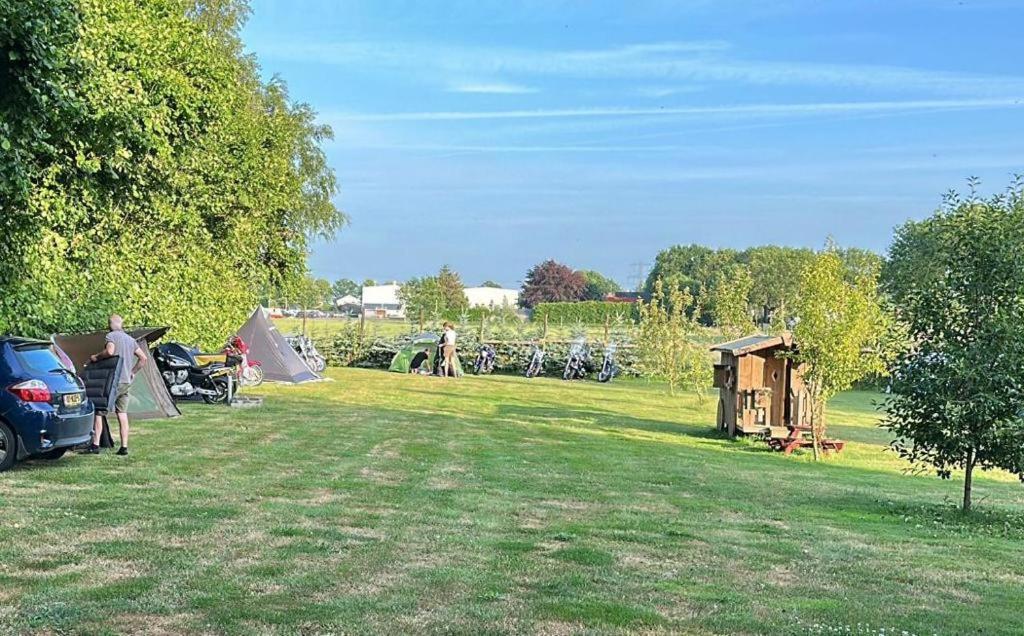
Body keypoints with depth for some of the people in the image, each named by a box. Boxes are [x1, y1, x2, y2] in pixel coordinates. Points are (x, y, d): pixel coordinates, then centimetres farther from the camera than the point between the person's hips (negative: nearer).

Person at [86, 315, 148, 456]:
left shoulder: (111, 336, -6)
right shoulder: (131, 339, 16)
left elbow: (110, 351, -24)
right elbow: (143, 358, 17)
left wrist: (96, 357, -9)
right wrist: (132, 372, 21)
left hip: (114, 381, -7)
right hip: (127, 382, 7)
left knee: (99, 411, 0)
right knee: (122, 413, 8)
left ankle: (95, 444, -4)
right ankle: (124, 447, 4)